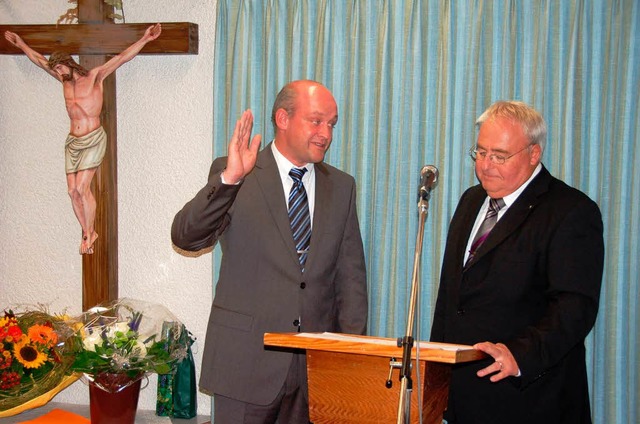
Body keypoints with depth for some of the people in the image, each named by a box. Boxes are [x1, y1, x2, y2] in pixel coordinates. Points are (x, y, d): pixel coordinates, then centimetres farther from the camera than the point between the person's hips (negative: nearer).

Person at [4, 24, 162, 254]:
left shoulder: (94, 76, -4)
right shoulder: (65, 81, 13)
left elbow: (122, 57, -12)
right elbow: (41, 61, 27)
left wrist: (144, 39, -21)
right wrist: (21, 44, 35)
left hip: (93, 140, -6)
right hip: (72, 142, 6)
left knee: (82, 187, -15)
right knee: (73, 191, 1)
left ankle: (89, 233, -3)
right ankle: (87, 233, 13)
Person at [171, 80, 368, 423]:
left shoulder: (341, 186, 11)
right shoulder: (232, 176, -1)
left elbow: (351, 274, 12)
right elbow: (185, 237, -14)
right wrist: (230, 178, -27)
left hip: (316, 360, 3)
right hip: (247, 356, -3)